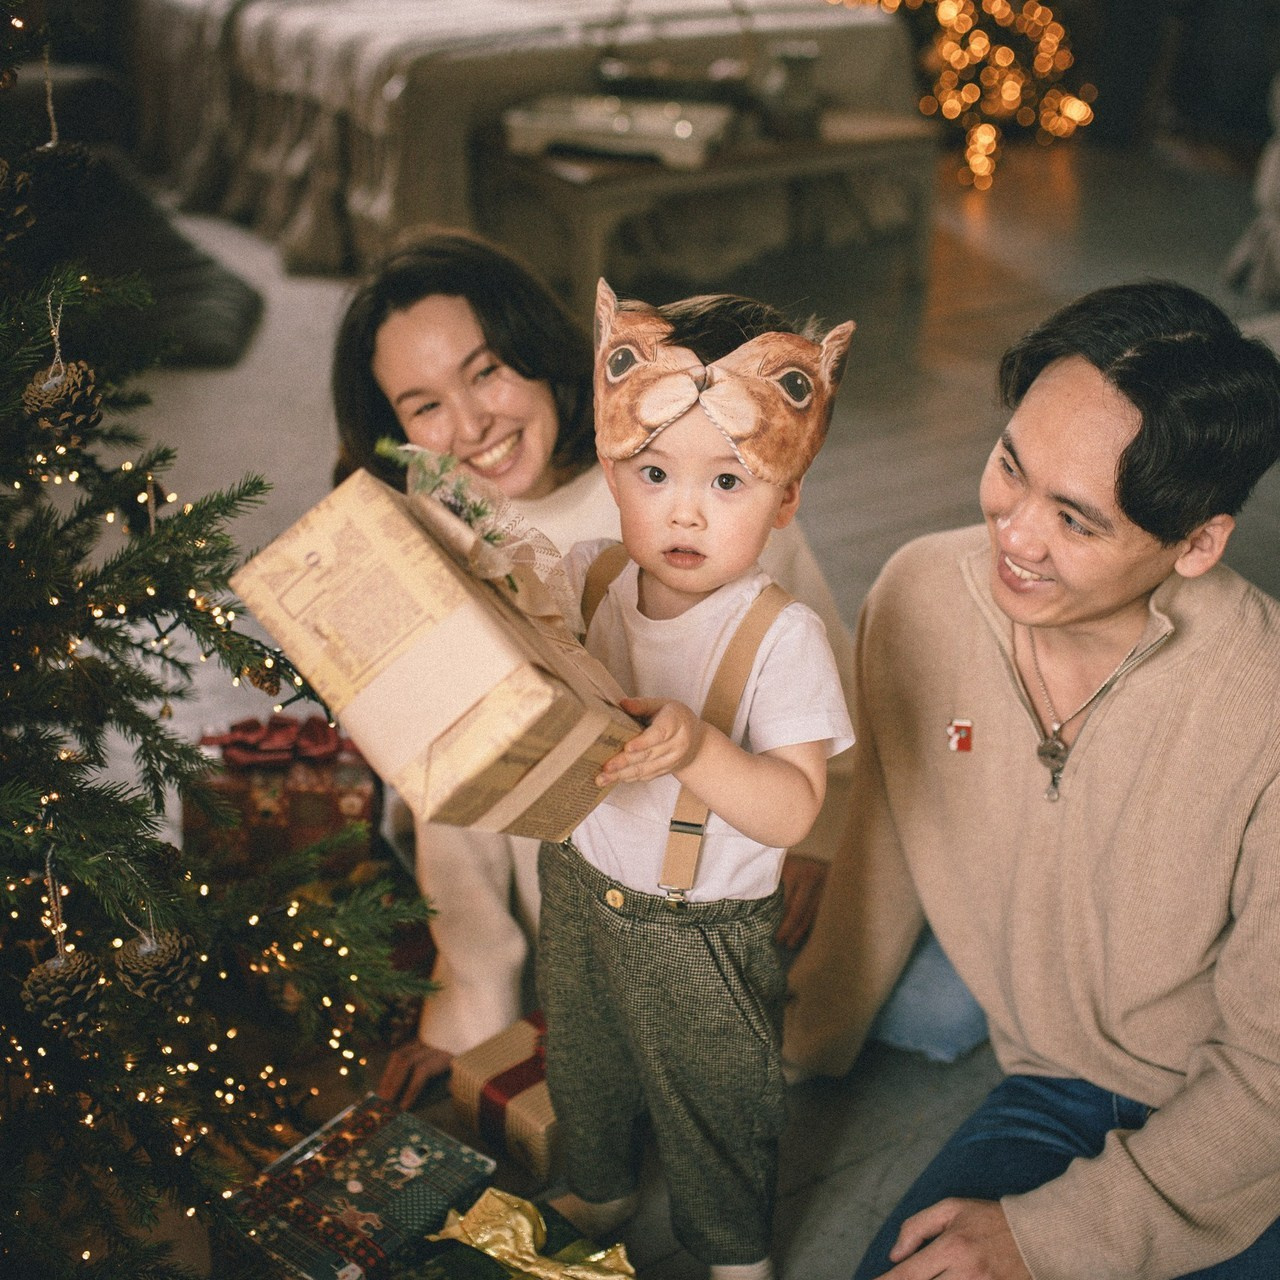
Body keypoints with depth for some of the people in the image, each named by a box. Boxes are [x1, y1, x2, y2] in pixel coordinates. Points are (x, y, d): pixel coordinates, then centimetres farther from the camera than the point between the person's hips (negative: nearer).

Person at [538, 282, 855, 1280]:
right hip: (579, 893, 5)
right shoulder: (583, 581, -11)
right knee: (582, 1074, 29)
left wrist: (698, 746, -43)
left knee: (714, 1110, 18)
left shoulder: (784, 638, -24)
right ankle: (598, 1197, 60)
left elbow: (793, 809, -27)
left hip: (703, 935, -5)